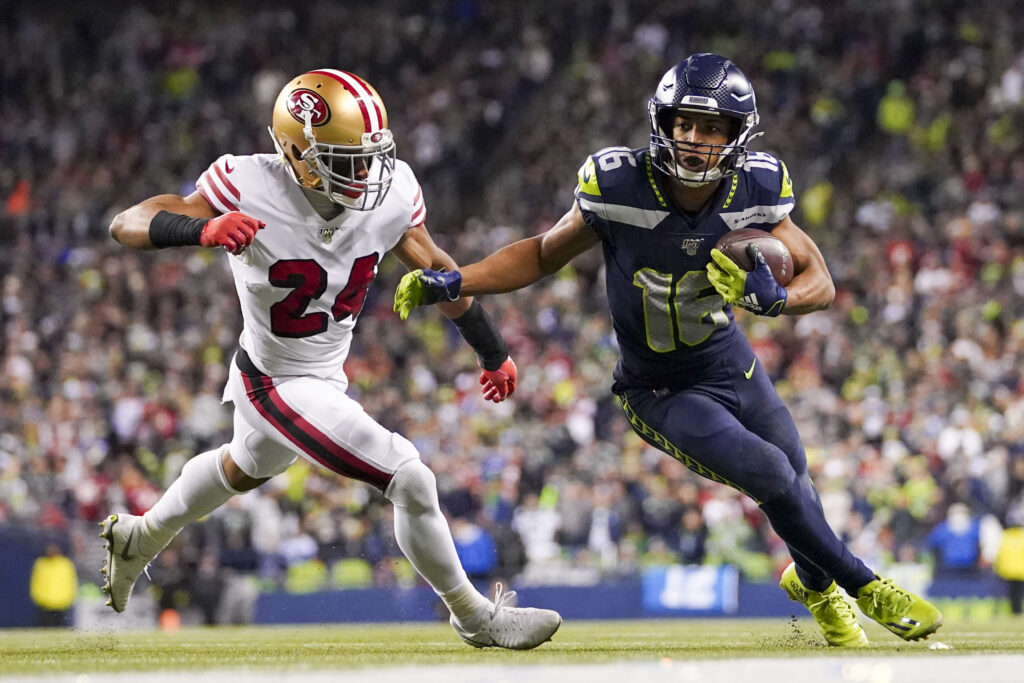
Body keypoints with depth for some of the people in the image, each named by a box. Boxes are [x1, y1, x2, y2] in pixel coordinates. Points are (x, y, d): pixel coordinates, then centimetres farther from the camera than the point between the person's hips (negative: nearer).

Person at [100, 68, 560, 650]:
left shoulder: (390, 192, -17)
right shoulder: (253, 191, -31)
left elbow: (435, 268, 2)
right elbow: (126, 225, -30)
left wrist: (495, 353, 12)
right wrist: (203, 229, -50)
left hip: (327, 376, 7)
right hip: (278, 386, -7)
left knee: (244, 469, 34)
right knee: (412, 481, -13)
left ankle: (140, 538, 61)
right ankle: (475, 617, 9)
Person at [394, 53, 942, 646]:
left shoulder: (755, 192, -19)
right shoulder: (620, 187, -26)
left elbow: (822, 283, -11)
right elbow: (544, 255, -8)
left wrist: (773, 297, -33)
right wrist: (452, 283, -18)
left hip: (732, 365, 4)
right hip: (662, 392, -4)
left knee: (794, 478, 20)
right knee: (770, 474, -19)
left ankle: (814, 582, 54)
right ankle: (863, 586, 5)